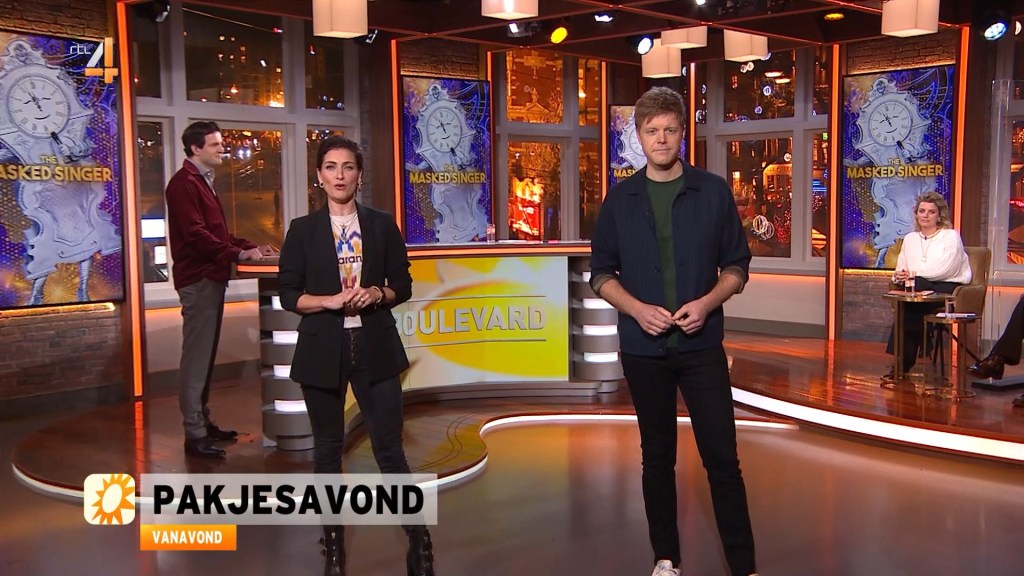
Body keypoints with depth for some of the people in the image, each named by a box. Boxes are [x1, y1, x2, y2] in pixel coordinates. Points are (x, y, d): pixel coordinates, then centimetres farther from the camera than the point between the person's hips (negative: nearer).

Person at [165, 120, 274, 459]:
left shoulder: (202, 182, 21)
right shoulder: (184, 183, -11)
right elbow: (196, 234, -20)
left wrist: (250, 247, 12)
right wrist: (239, 254, -21)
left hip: (211, 278, 10)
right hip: (198, 279, -10)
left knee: (205, 356, 14)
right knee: (196, 357, -8)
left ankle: (203, 422, 21)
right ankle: (194, 435, -5)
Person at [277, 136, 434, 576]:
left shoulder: (382, 225, 5)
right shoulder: (302, 230, 3)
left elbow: (403, 285, 7)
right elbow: (288, 295, 0)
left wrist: (378, 295, -13)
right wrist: (330, 300, -16)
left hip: (374, 346, 0)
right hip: (322, 349, 0)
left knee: (389, 446, 1)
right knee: (328, 447, 10)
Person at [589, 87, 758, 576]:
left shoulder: (713, 191, 0)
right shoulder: (620, 198, 3)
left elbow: (737, 265, 4)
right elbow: (601, 272, 6)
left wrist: (708, 302, -15)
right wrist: (638, 309, -11)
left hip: (702, 344, -1)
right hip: (643, 348, 1)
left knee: (722, 458, -1)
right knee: (657, 457, 12)